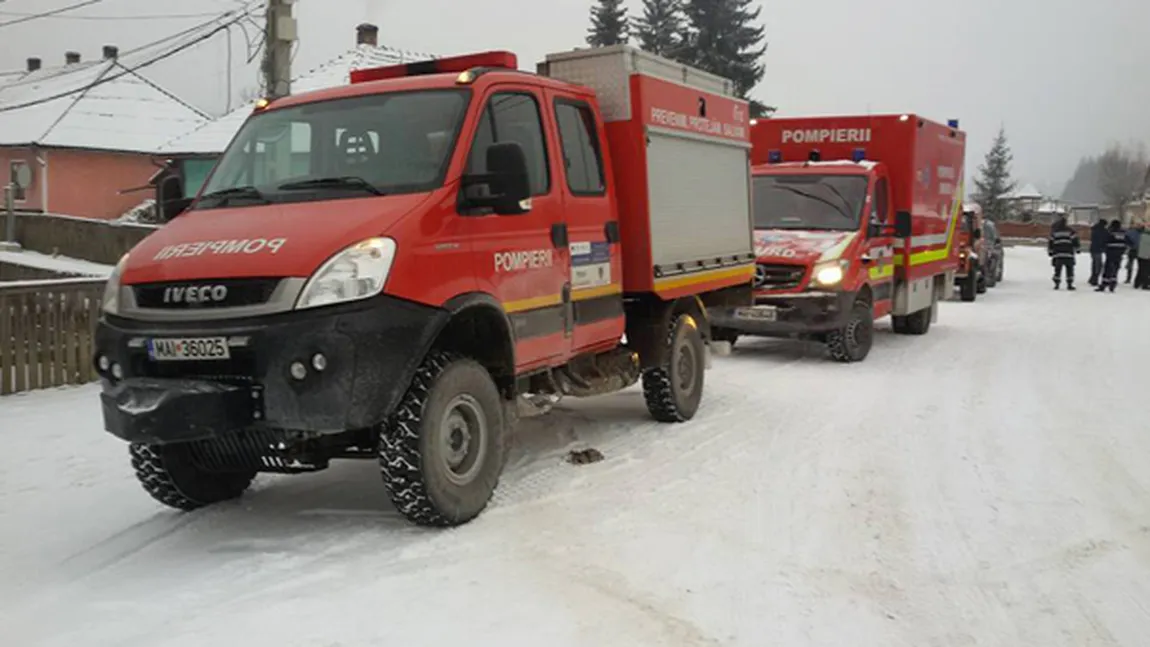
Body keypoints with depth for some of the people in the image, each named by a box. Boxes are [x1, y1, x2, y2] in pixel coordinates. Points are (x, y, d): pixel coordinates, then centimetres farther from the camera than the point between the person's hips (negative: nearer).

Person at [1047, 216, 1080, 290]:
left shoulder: (1054, 233, 8)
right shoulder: (1070, 231, 3)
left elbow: (1050, 243, 9)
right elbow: (1075, 240, -1)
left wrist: (1050, 252, 18)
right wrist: (1077, 249, 11)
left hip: (1057, 254, 2)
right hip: (1068, 254, -2)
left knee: (1058, 270, 7)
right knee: (1069, 270, 5)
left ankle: (1057, 284, 4)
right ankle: (1069, 284, 2)